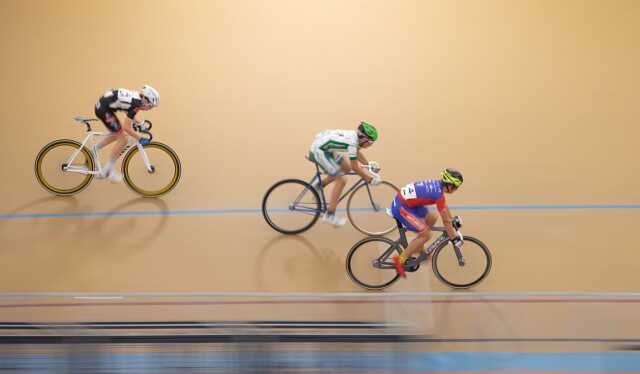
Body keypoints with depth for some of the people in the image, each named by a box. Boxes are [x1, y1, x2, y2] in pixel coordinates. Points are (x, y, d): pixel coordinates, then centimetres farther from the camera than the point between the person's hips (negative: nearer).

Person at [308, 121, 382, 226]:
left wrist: (369, 164, 12)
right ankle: (329, 215, -3)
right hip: (319, 151, -10)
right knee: (341, 180, -9)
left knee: (346, 168, 16)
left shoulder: (355, 136, 2)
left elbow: (357, 152, 22)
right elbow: (355, 167, -21)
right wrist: (371, 179, -14)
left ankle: (319, 185, 22)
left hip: (325, 147, 10)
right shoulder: (352, 142, -25)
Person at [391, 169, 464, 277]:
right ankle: (400, 260, -1)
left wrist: (453, 220, 32)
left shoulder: (437, 184, 5)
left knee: (432, 218, 19)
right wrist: (454, 238, -3)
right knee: (426, 235, -9)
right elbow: (446, 220, -14)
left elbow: (444, 206, 22)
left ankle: (417, 248, 29)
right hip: (401, 208, -10)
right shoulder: (438, 193, -21)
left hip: (405, 200, 10)